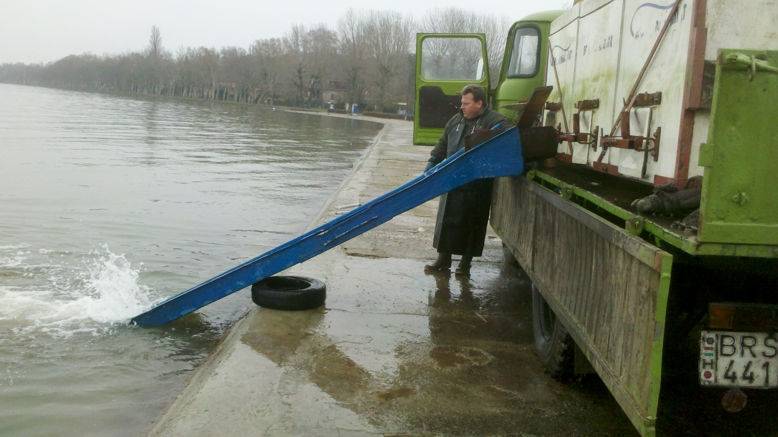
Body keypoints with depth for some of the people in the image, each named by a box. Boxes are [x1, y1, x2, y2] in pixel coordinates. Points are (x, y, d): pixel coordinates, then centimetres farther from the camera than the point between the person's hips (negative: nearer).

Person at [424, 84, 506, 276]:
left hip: (477, 184, -5)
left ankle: (466, 261, 18)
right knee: (446, 219, 9)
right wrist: (432, 163, 11)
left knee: (472, 222, 4)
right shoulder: (456, 120, 13)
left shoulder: (496, 121, -6)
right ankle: (444, 257, 22)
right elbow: (443, 144, 19)